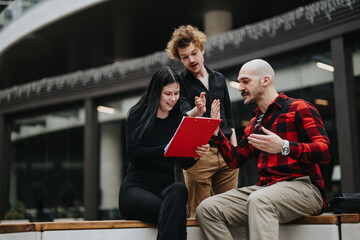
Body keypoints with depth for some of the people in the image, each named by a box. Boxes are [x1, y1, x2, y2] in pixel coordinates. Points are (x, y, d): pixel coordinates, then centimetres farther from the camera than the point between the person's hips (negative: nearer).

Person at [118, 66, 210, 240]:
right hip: (135, 186, -3)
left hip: (165, 186, 3)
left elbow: (185, 163, 7)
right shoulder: (138, 114, 4)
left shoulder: (178, 119, 12)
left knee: (179, 189, -36)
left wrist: (197, 154, -17)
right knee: (175, 214, -35)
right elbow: (133, 153, -10)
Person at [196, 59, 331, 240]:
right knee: (206, 209, -14)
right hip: (265, 188, 7)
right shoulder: (255, 123, 25)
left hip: (302, 186, -7)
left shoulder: (298, 108, 2)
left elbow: (325, 151, -11)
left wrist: (284, 147, -26)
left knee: (259, 200, -40)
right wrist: (216, 133, 12)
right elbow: (235, 160, 25)